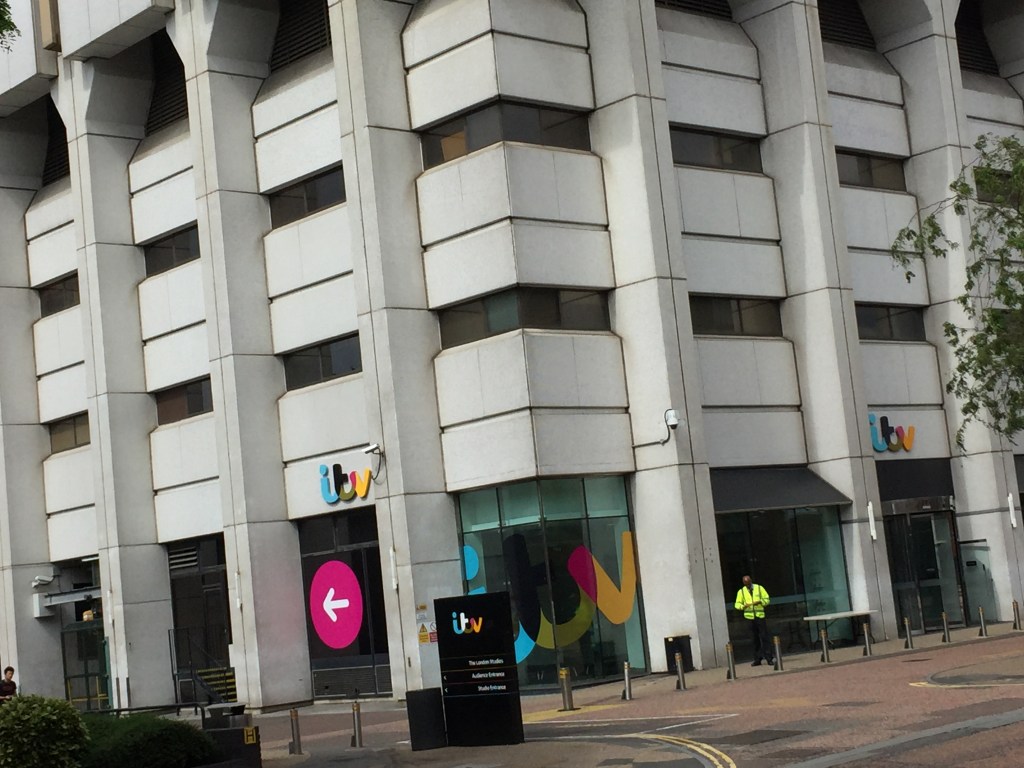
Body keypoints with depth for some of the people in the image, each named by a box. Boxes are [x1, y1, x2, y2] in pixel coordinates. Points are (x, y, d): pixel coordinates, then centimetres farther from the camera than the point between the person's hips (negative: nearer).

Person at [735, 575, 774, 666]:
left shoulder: (759, 588, 7)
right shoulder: (741, 591, 9)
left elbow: (767, 599, 7)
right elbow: (737, 604, 7)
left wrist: (759, 602, -13)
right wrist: (744, 606, -14)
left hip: (760, 615, -1)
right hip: (749, 617, 2)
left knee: (764, 637, -7)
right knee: (755, 639, 4)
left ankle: (769, 658, -7)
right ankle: (757, 659, 8)